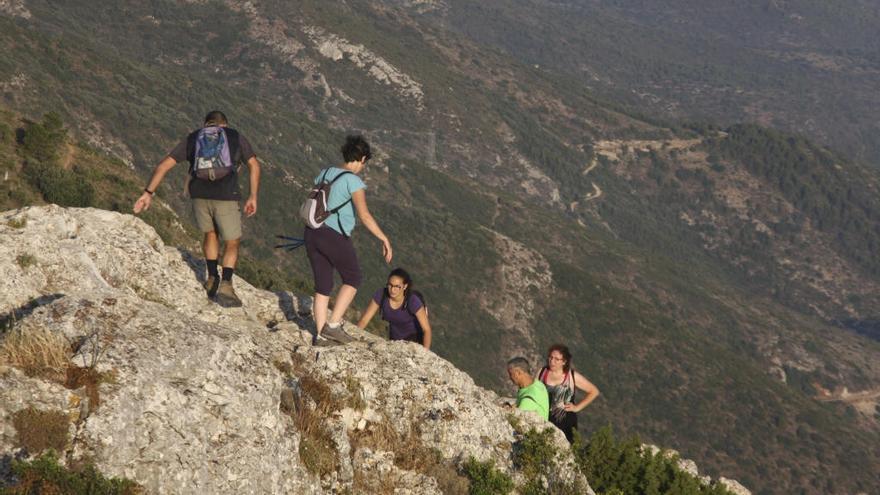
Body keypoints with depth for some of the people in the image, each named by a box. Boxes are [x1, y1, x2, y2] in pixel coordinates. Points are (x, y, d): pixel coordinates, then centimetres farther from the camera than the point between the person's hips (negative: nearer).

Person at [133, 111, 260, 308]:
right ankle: (226, 284, -6)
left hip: (199, 195, 2)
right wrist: (253, 197, 9)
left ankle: (212, 278, 27)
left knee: (210, 233, 30)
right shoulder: (236, 137, 18)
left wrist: (148, 193, 10)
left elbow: (164, 164, 13)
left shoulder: (192, 139, 21)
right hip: (226, 196, -2)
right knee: (232, 243, 14)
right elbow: (254, 165, 8)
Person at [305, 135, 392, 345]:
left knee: (323, 285, 15)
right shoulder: (354, 181, -12)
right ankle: (333, 325, 5)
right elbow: (364, 216, -20)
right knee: (353, 279, 13)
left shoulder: (325, 173, 11)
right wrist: (385, 239, -15)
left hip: (313, 234, 7)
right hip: (335, 237, -7)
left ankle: (320, 335, 13)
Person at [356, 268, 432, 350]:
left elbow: (427, 330, -28)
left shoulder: (413, 301, -31)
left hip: (414, 338, -4)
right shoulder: (381, 295, -22)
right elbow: (364, 320, -17)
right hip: (394, 338, 4)